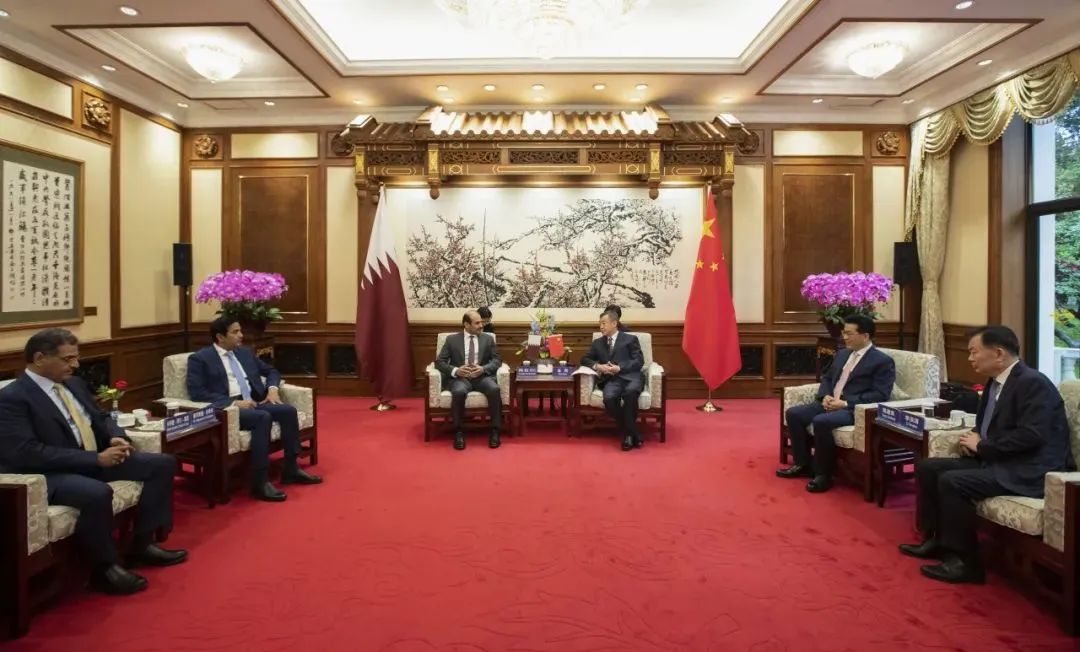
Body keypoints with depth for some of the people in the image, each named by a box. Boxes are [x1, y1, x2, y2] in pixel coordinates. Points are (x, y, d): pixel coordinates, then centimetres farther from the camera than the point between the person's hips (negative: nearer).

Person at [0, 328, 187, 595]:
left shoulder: (74, 384, 11)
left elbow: (100, 418, 21)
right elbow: (28, 454, -23)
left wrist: (116, 438, -4)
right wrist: (96, 458, -25)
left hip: (93, 460, 9)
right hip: (48, 474, -9)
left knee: (163, 464, 0)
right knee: (98, 493, -38)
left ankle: (143, 544, 4)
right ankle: (104, 568, -13)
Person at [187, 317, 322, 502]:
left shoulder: (245, 352, 19)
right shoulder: (200, 358, 0)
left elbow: (271, 371, 27)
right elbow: (196, 393, -12)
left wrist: (272, 389, 4)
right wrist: (233, 402, -20)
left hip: (254, 403, 7)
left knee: (288, 410, -18)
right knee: (263, 417, -33)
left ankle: (291, 469, -9)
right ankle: (260, 483, -31)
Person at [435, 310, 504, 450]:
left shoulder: (488, 339, 14)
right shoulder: (452, 339, 10)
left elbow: (497, 360, 7)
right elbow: (439, 362, 3)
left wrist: (483, 369, -14)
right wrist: (455, 370, -16)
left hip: (482, 376, 1)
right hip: (459, 378, -1)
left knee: (494, 389, -32)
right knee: (459, 392, -36)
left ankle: (495, 431, -24)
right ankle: (459, 432, -22)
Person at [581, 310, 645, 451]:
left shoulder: (630, 339, 12)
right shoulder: (597, 343, 24)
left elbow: (639, 361, 3)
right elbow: (585, 359, 21)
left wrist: (619, 368, -12)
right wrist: (597, 366, -1)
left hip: (630, 377, -2)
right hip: (611, 379, 2)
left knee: (630, 393, -38)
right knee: (609, 398, -33)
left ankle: (629, 433, -23)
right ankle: (632, 433, -20)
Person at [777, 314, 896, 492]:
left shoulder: (883, 361, -5)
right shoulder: (842, 354, 18)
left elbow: (880, 395, -15)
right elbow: (827, 378, 23)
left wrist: (845, 403, -21)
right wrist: (825, 396, -1)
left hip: (854, 409, -8)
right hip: (830, 403, 8)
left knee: (821, 422, -33)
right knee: (793, 413, -8)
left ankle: (823, 474, -17)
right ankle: (803, 464, 3)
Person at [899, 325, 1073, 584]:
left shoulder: (1033, 383, -16)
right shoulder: (995, 382, 12)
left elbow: (1031, 435, -26)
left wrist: (982, 446, -16)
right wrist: (973, 440, 1)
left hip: (1029, 470, -10)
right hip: (997, 461, 10)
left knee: (952, 481, -26)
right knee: (927, 467, 2)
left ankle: (965, 562, -14)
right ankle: (936, 539, 12)